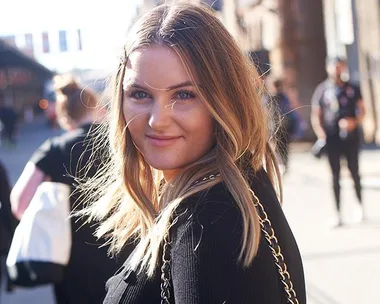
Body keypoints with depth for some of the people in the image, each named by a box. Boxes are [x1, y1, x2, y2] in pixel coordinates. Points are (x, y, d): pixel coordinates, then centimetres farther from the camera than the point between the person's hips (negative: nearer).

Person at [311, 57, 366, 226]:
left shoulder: (352, 89, 5)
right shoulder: (322, 90, 3)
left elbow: (361, 110, 7)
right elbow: (316, 115, 3)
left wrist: (354, 122, -13)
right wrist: (320, 132, -14)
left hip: (350, 137, 1)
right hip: (331, 138, 0)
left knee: (354, 172, 9)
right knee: (335, 176, 3)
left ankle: (360, 205, 29)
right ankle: (338, 214, 6)